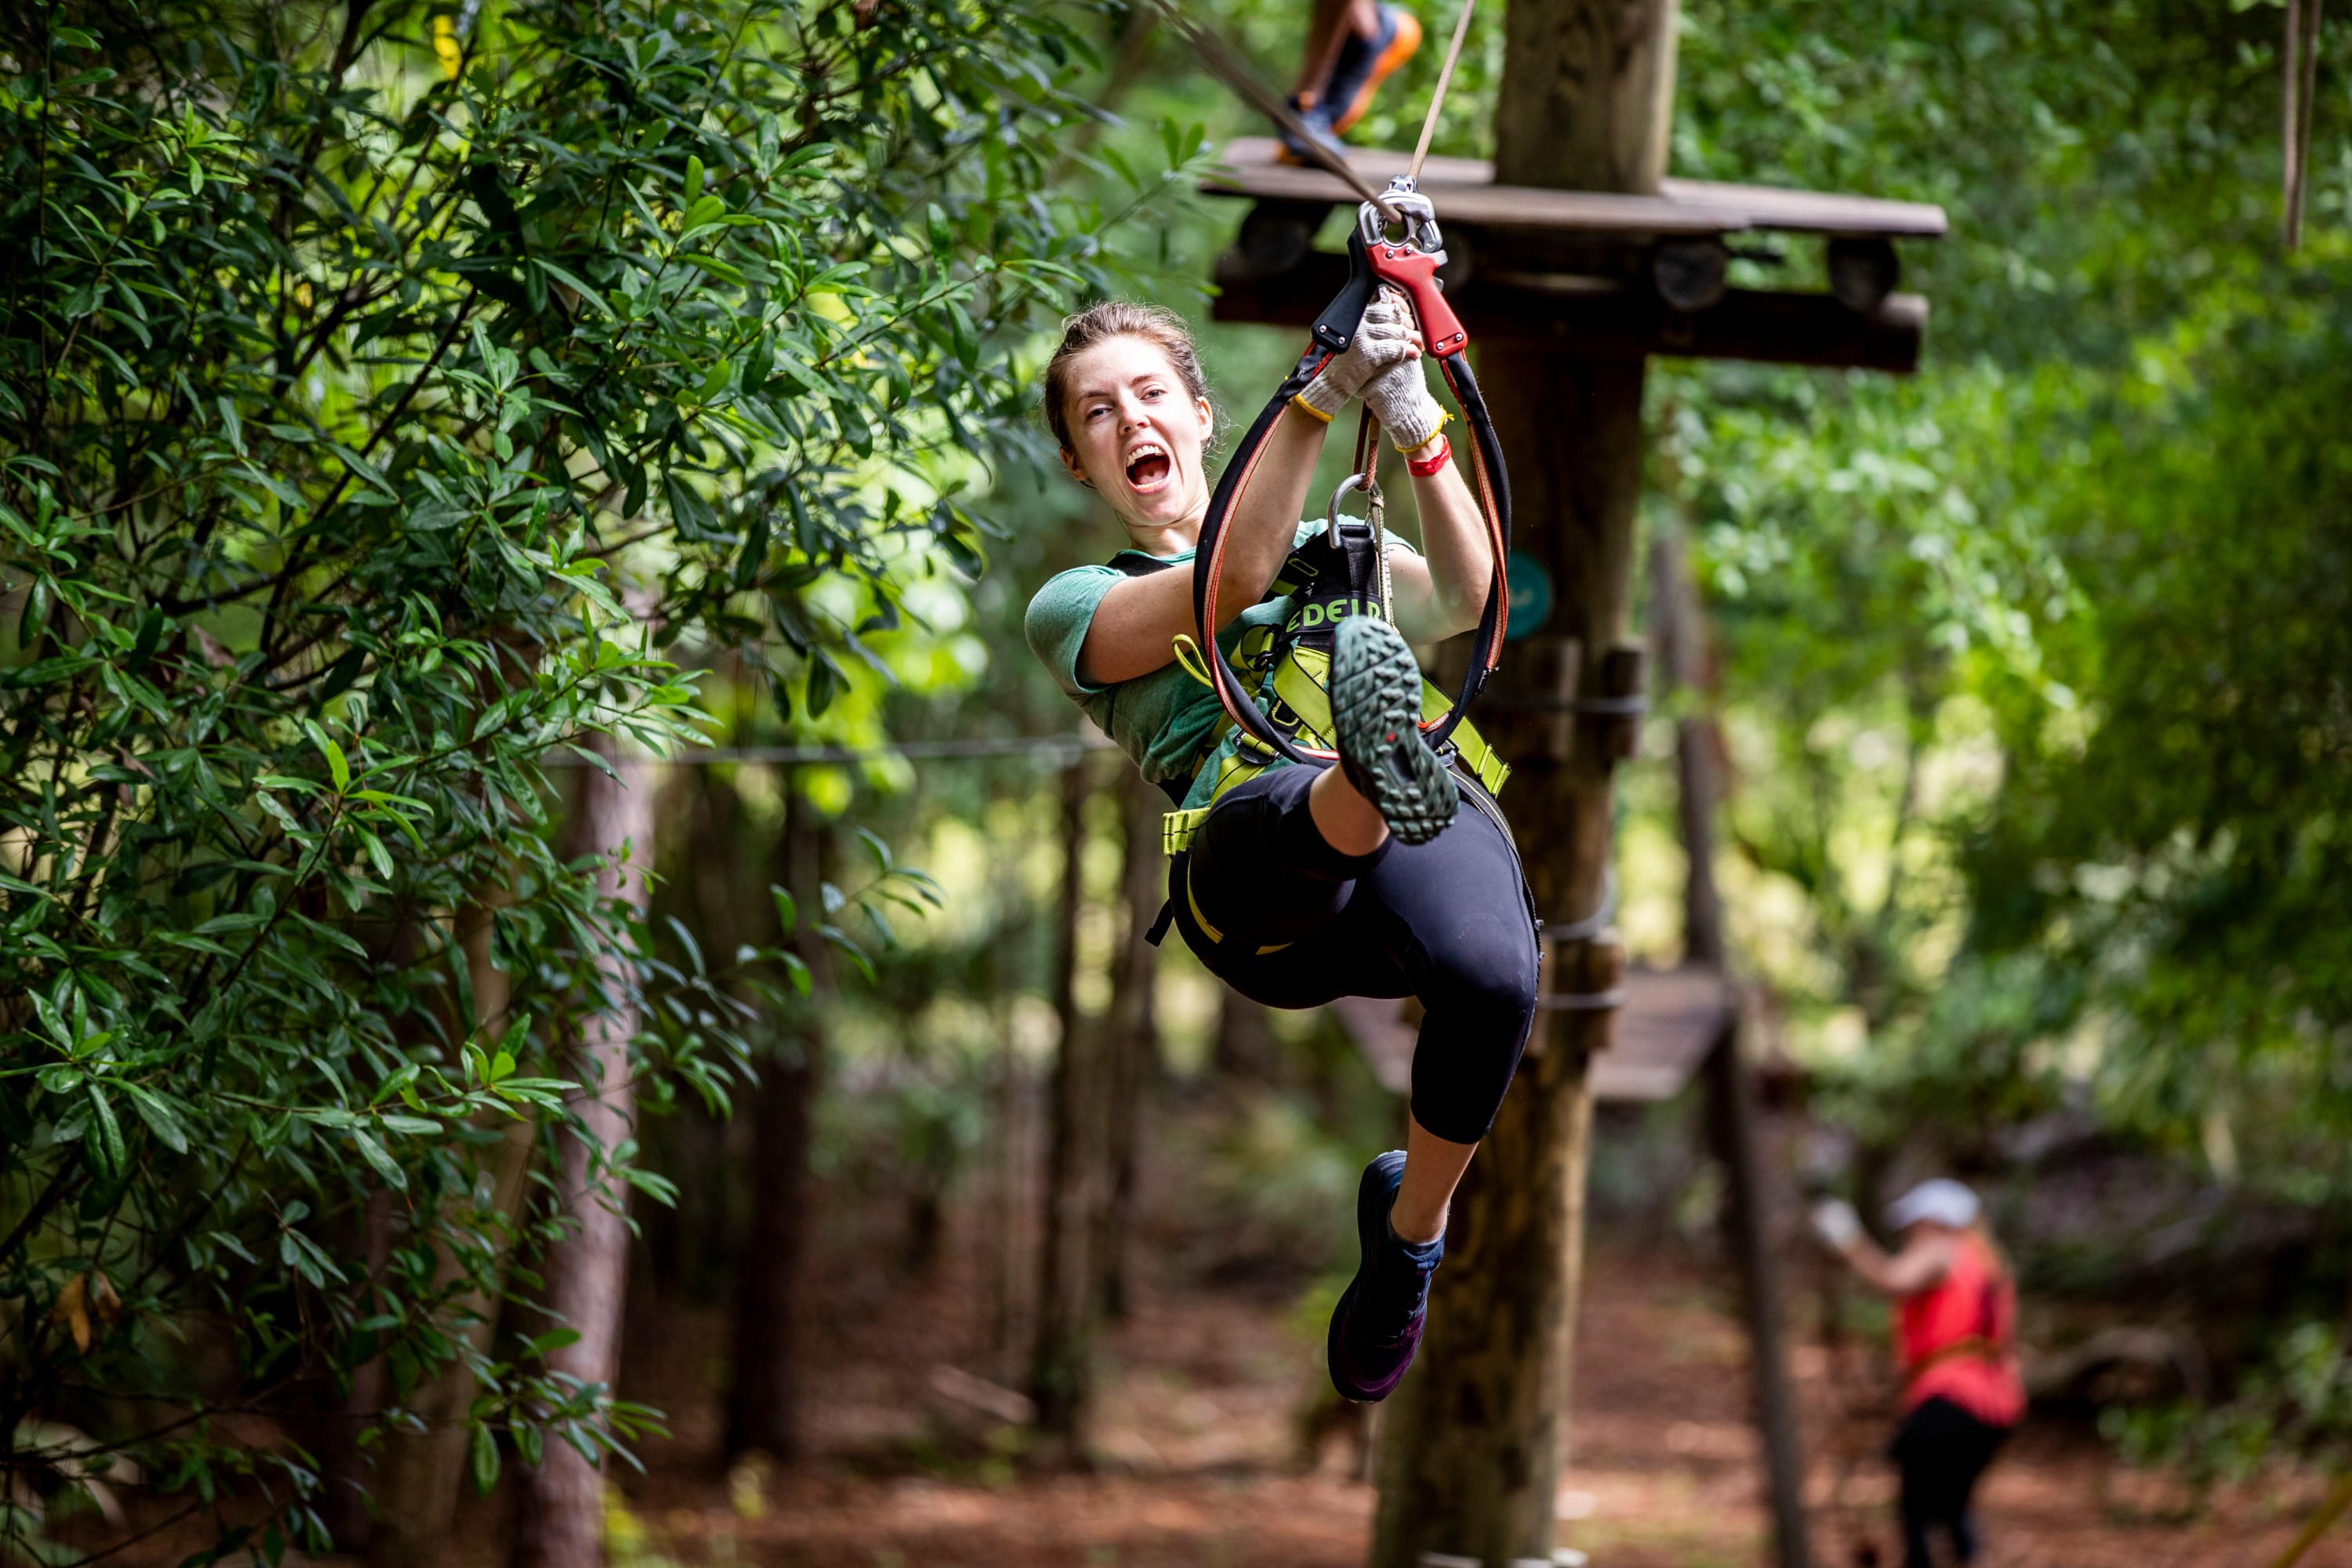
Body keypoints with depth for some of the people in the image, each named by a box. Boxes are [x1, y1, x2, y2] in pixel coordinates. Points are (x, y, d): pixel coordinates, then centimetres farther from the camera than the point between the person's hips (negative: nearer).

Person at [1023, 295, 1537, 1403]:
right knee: (1336, 812, -41)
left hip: (1432, 826, 2)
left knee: (1489, 979, -35)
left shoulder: (1333, 551, 35)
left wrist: (1417, 429, -8)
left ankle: (1412, 1230, -13)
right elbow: (1232, 584, 1)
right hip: (1252, 867, -2)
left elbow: (1463, 597, 10)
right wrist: (1317, 400, -11)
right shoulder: (1075, 607, 25)